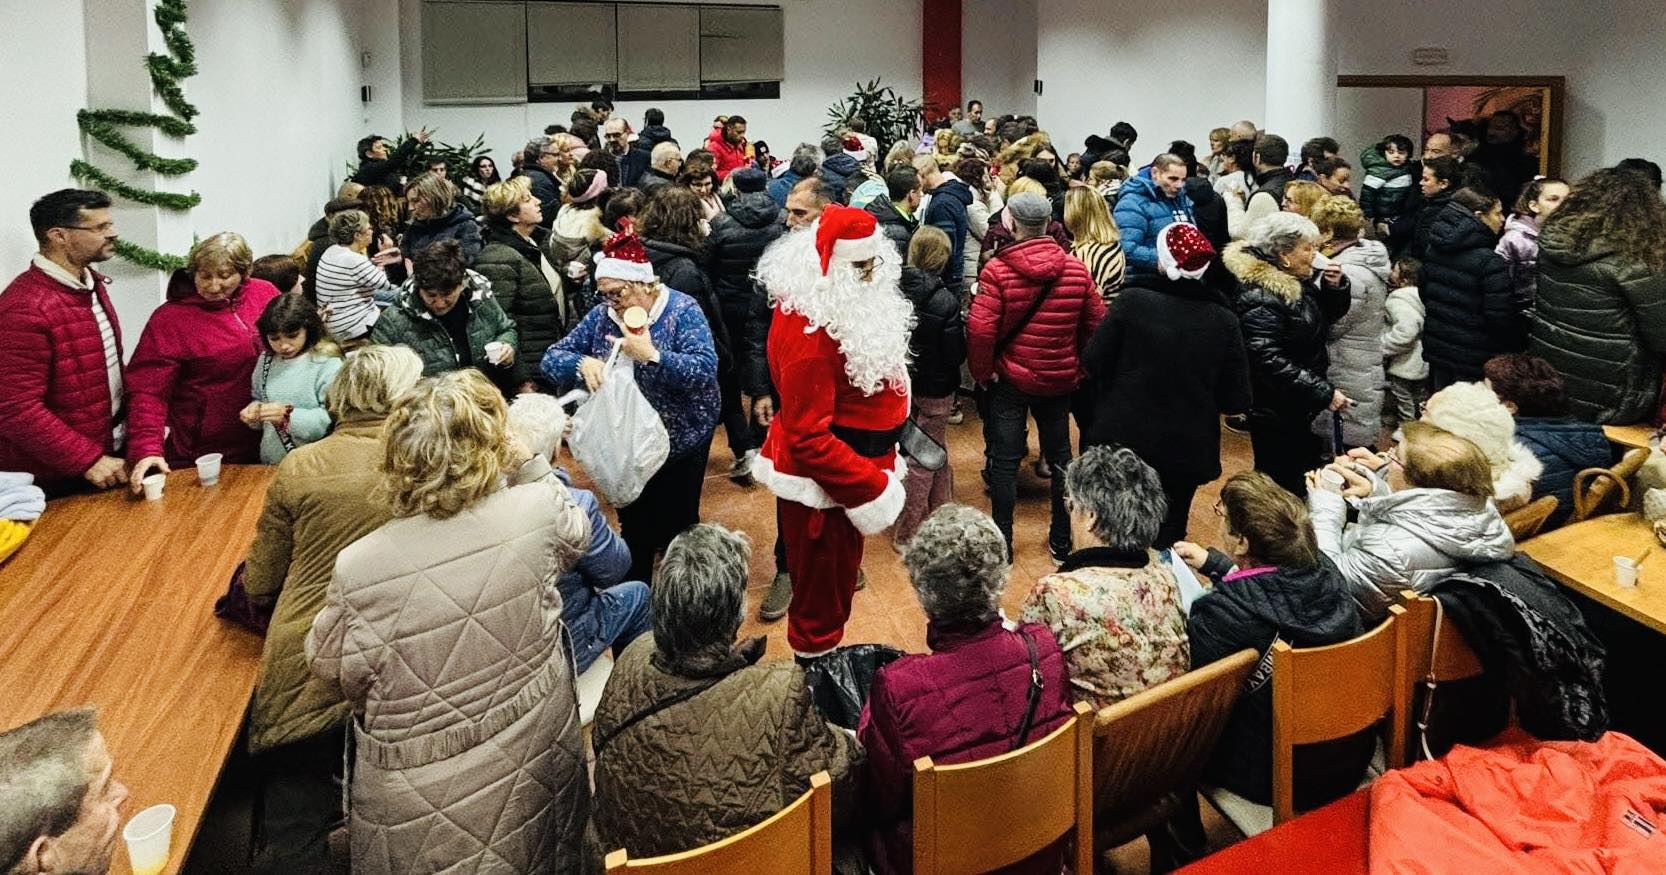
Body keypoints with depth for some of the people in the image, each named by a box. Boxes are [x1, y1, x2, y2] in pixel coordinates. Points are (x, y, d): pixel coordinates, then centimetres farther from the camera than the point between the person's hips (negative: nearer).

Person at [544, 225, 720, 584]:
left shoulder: (681, 310, -15)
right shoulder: (601, 316, -3)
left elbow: (706, 369, -26)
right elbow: (552, 358, -4)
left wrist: (652, 356, -37)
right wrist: (582, 364, -26)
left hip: (681, 439, -4)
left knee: (677, 527, 7)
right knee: (634, 527, 14)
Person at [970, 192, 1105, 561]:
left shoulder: (997, 270, -17)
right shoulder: (1077, 269, -5)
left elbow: (980, 329, -21)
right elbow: (1096, 323, 1)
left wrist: (982, 372, -6)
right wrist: (1079, 367, 13)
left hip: (1011, 379, -3)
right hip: (1060, 379, 4)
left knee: (1004, 461, 7)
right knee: (1060, 456, 17)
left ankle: (1002, 543, 14)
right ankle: (1062, 542, 25)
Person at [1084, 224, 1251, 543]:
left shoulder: (1133, 300, -12)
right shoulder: (1223, 319, -7)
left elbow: (1093, 361, -11)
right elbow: (1236, 401, -4)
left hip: (1124, 439, -1)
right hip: (1187, 449, 1)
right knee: (1169, 535, 17)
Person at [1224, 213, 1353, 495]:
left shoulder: (1297, 281, 4)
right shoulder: (1260, 297, -25)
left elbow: (1328, 316, 17)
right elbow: (1270, 361, -30)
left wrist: (1335, 287, -5)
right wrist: (1324, 393, -27)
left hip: (1300, 406, 10)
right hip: (1276, 413, -10)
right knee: (1280, 485, 1)